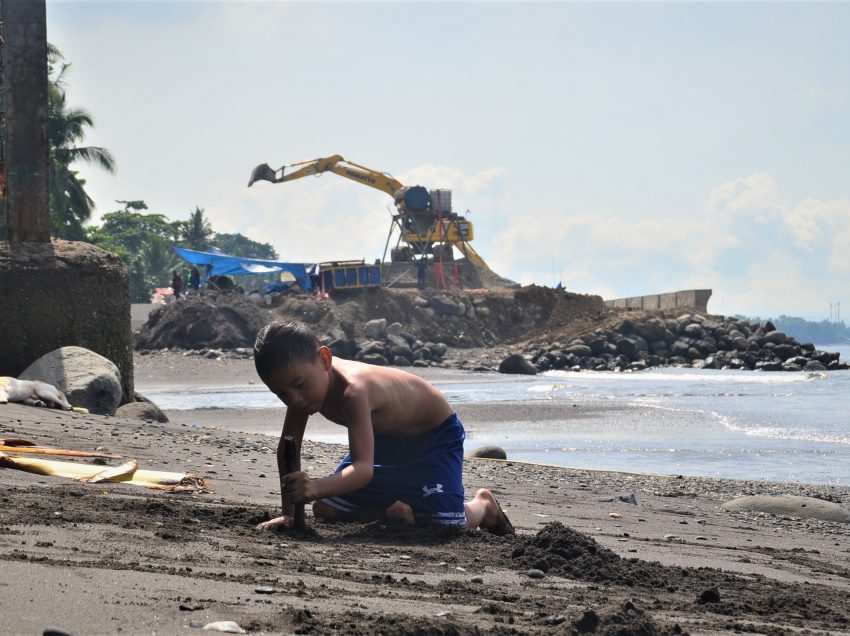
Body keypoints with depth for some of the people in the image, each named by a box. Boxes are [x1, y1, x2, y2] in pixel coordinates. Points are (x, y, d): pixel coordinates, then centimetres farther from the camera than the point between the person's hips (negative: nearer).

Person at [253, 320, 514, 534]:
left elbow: (364, 468, -50)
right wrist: (288, 514, -14)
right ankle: (397, 512, 20)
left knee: (446, 523, -24)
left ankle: (482, 506, 12)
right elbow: (288, 447, -9)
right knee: (324, 510, -2)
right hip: (385, 440, 7)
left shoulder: (353, 390, -43)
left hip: (435, 436, -7)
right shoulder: (309, 382, -20)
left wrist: (317, 487, -69)